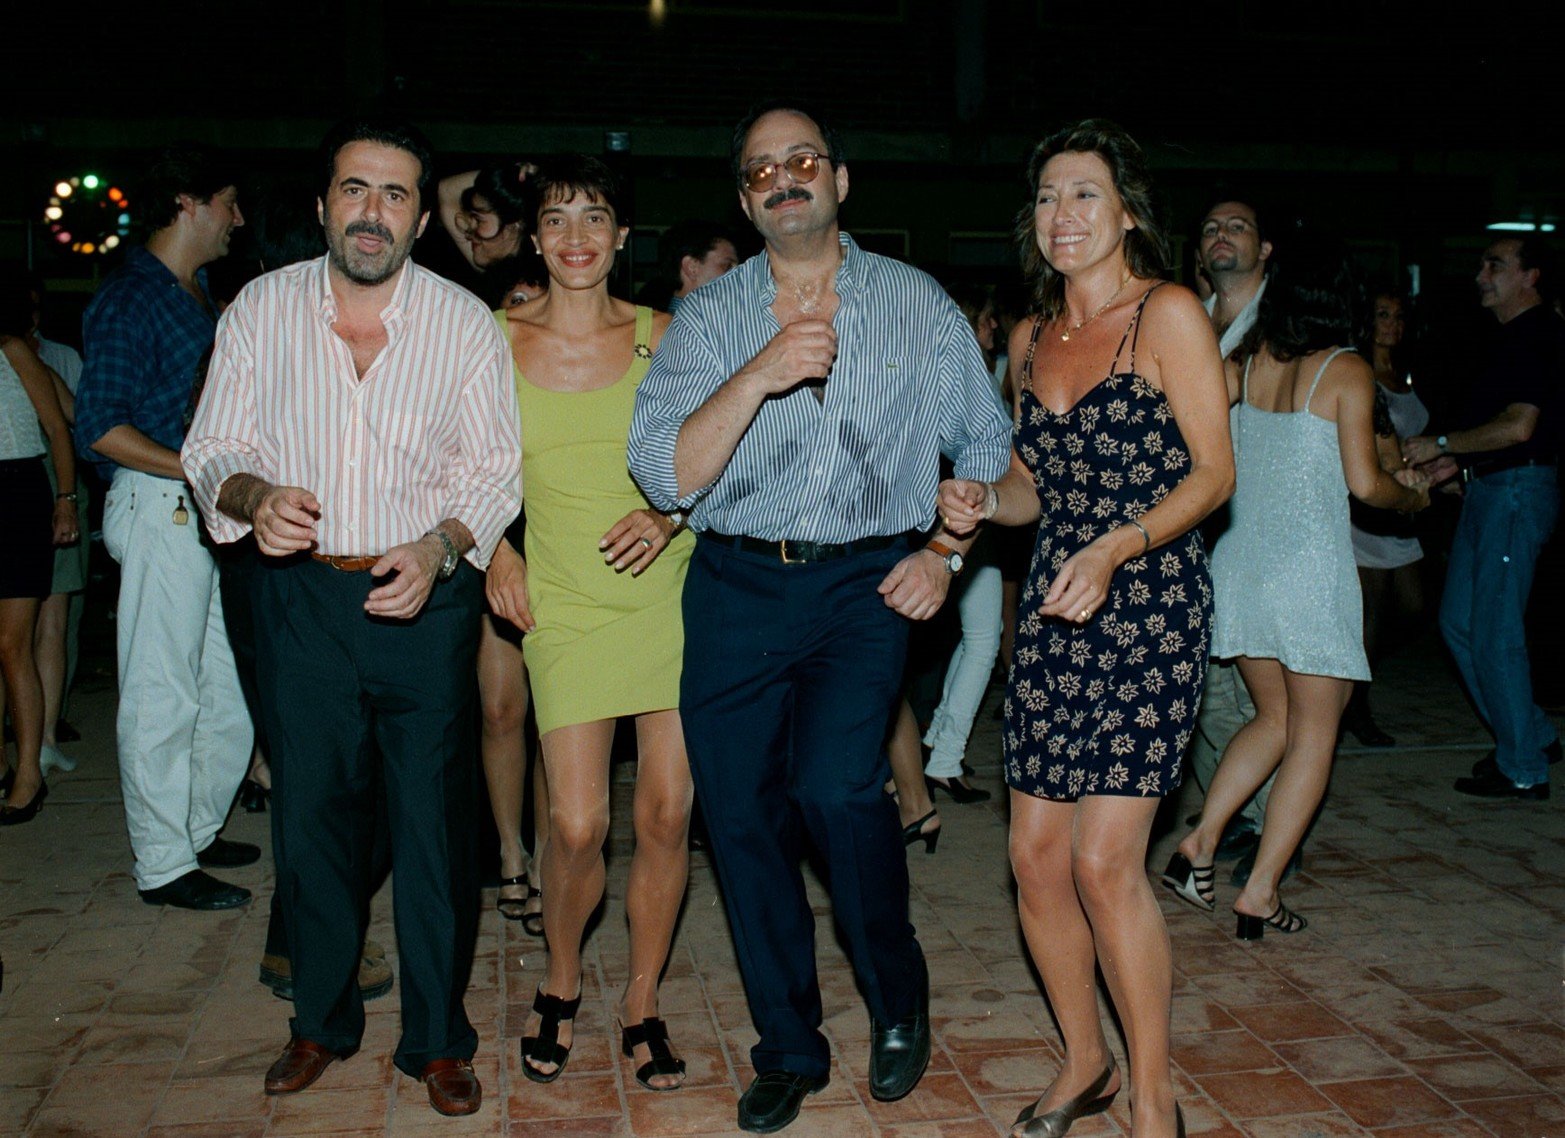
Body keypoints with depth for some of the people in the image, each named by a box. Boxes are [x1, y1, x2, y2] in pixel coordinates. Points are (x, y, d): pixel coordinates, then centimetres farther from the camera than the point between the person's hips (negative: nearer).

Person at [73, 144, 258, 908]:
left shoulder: (201, 294, 18)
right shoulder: (131, 299, -10)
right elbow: (100, 427, -17)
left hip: (207, 508, 9)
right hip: (159, 508, -9)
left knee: (228, 685, 13)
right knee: (162, 693, -2)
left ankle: (195, 831, 28)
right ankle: (164, 865, 7)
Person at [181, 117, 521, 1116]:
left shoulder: (466, 322, -3)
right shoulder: (262, 310, 1)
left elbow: (495, 466, 0)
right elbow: (215, 448, 5)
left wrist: (439, 547, -18)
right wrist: (254, 496, -18)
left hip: (425, 594, -1)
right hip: (300, 593, 2)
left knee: (434, 822, 2)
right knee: (310, 815, 10)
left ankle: (438, 1039, 20)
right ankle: (323, 1021, 31)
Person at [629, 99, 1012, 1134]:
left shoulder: (917, 304, 7)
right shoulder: (710, 315, 5)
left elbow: (985, 442, 14)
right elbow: (667, 475, -6)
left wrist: (947, 552, 1)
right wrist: (759, 374, -18)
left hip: (866, 583, -2)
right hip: (737, 585, 2)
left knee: (835, 784, -21)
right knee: (742, 816, 3)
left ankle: (900, 999, 7)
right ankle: (790, 1049, 23)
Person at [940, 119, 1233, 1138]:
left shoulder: (1168, 315, -4)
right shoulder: (1032, 338, 15)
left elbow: (1215, 473, -7)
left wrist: (1118, 547, -21)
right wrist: (983, 501, 0)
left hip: (1150, 604, -6)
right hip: (1055, 607, 6)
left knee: (1106, 861, -10)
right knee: (1036, 853, 5)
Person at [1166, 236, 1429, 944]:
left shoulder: (1250, 361, 5)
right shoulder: (1347, 371, -6)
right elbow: (1364, 483, -8)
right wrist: (1415, 495, 12)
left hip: (1240, 560, 5)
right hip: (1309, 563, -5)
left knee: (1274, 719, 19)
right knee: (1314, 732, 5)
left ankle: (1198, 845, 8)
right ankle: (1260, 893, 3)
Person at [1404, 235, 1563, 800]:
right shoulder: (1514, 337, 19)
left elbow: (1519, 427, -22)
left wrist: (1443, 444, -15)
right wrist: (1458, 460, 14)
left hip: (1518, 491, -10)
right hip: (1487, 489, 10)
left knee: (1495, 632, -6)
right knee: (1458, 622, 12)